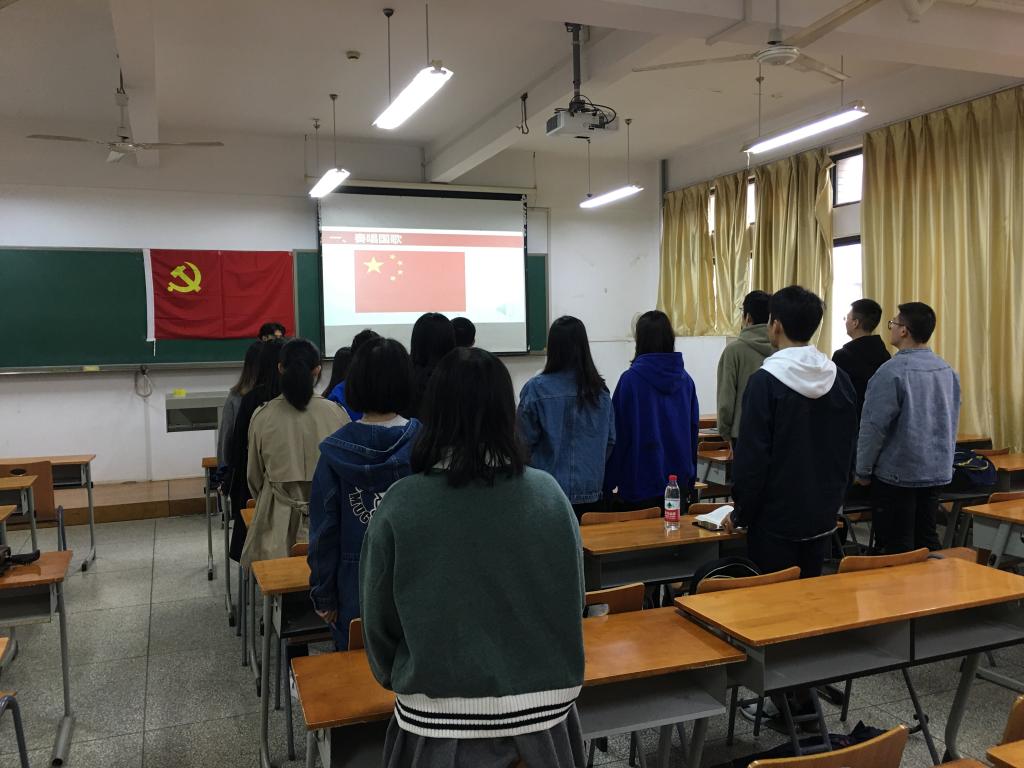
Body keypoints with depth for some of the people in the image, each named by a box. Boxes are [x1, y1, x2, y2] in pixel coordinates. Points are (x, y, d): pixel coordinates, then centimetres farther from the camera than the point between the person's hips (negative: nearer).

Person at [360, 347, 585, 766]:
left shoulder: (401, 505, -17)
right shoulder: (549, 495, -13)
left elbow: (379, 620, -5)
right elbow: (573, 600, 0)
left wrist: (398, 679, 15)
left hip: (440, 718, -1)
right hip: (543, 706, 2)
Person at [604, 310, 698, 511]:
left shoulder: (631, 378, -13)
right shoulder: (685, 379, 1)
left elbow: (618, 434, -9)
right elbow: (693, 431, 8)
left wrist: (607, 485, -2)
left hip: (640, 483, -4)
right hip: (679, 482, 4)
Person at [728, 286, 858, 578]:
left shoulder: (766, 381, -16)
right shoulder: (840, 380, 2)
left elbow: (752, 457, -16)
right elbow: (848, 450, 10)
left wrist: (740, 515, -4)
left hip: (775, 521, -6)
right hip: (823, 519, 6)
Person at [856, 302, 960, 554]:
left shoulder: (893, 371, -17)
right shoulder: (947, 370, 4)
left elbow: (874, 426, -15)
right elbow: (951, 423, 13)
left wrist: (863, 471, -5)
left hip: (897, 475, -7)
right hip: (937, 473, 7)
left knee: (897, 548, 2)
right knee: (927, 540, 15)